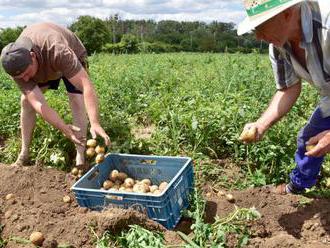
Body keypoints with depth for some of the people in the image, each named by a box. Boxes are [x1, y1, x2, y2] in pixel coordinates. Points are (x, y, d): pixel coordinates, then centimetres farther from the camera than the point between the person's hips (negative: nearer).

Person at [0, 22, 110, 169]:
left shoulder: (58, 51, -47)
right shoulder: (16, 68, -33)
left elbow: (86, 85, -52)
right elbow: (38, 103, -38)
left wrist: (95, 123, -62)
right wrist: (64, 128, -50)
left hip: (73, 56, -3)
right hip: (43, 64, 4)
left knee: (77, 100, -22)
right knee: (26, 100, -8)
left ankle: (80, 156, -20)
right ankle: (24, 154, 2)